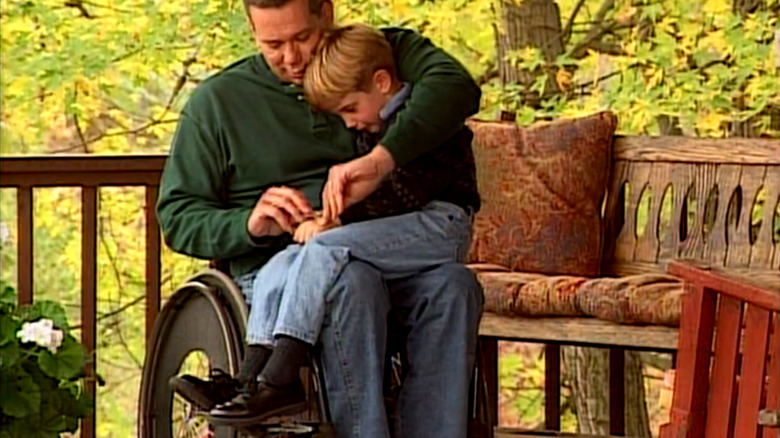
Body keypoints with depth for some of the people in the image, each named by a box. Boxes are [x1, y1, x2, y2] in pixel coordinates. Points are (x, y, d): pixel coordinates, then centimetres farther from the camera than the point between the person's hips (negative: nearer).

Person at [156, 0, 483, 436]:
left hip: (385, 256, 2)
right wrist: (249, 224, -13)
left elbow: (456, 85, -10)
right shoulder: (217, 101, 12)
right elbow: (177, 216, 10)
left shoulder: (386, 54, 12)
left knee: (452, 285, -32)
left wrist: (381, 160, -27)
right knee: (353, 282, -37)